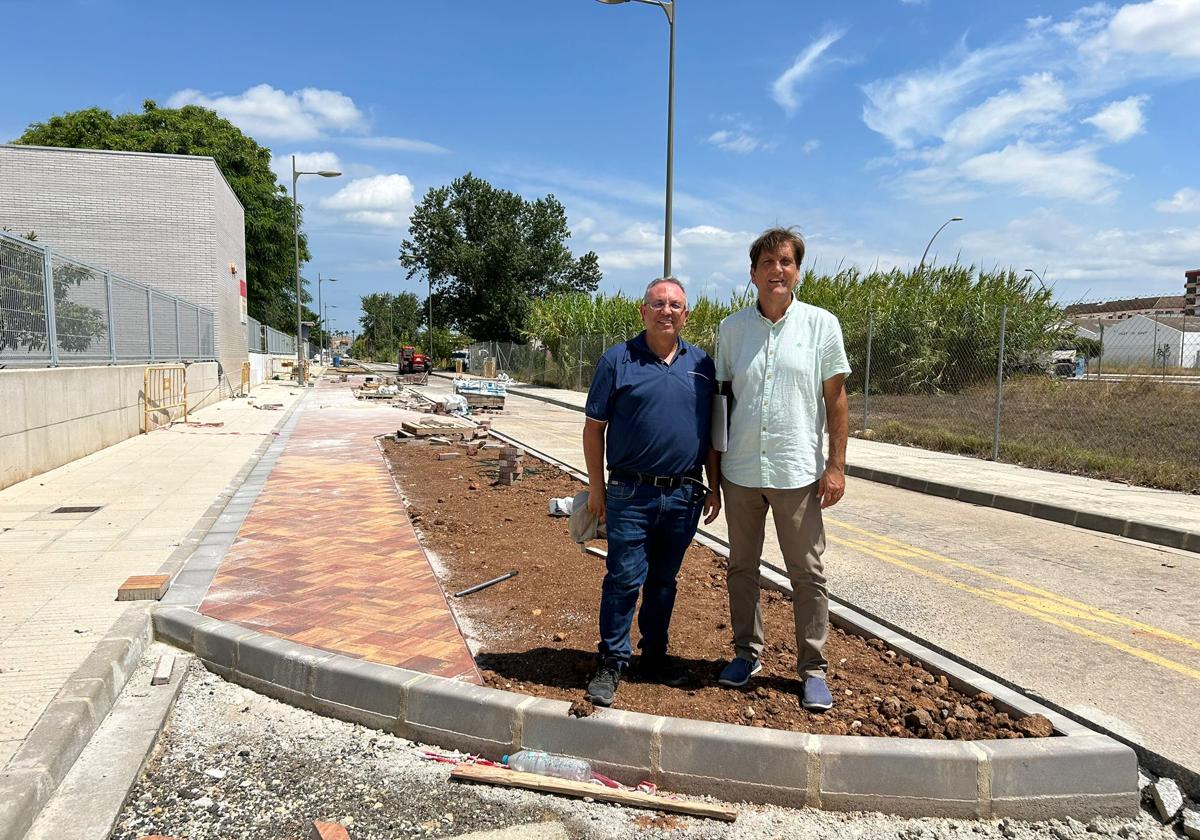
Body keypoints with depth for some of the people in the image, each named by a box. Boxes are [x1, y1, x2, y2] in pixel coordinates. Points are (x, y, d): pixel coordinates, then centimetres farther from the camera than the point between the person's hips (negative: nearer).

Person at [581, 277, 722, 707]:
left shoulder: (702, 364, 9)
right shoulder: (617, 360, -1)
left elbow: (712, 432, 12)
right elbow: (594, 427, 0)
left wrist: (714, 487, 9)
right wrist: (596, 486, -3)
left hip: (685, 495, 3)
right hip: (631, 494, -3)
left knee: (664, 580, 15)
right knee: (624, 578, -1)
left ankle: (655, 655, 29)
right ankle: (612, 662, 14)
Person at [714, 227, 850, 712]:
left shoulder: (821, 324, -2)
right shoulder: (731, 328, 4)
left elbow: (836, 399, 0)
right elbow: (721, 396, 9)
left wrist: (836, 465, -5)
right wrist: (713, 466, 7)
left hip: (797, 471, -2)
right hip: (740, 470, 3)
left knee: (807, 574, 5)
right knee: (741, 567, 13)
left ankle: (813, 669, 18)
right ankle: (747, 653, 29)